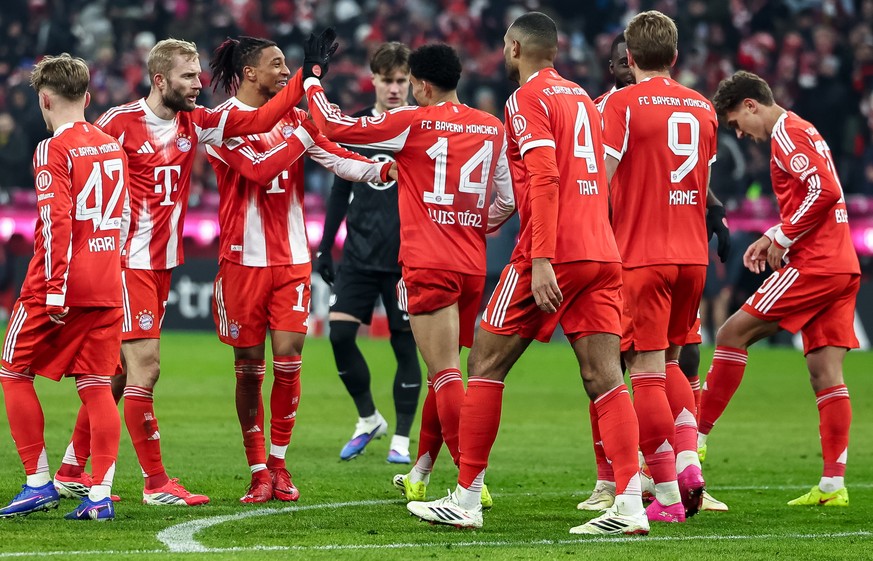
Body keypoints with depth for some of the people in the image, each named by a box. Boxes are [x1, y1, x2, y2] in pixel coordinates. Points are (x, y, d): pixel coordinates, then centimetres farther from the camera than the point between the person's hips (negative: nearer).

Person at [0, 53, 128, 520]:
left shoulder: (54, 150, -10)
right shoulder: (112, 147, 12)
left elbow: (56, 221, -17)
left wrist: (55, 289, -18)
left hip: (61, 286, -6)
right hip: (107, 285, 6)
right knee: (96, 385, 5)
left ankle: (38, 484, 5)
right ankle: (100, 494, -1)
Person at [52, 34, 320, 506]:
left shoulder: (195, 123, 7)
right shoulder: (120, 122, -11)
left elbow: (261, 120, 3)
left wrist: (306, 75, -4)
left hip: (162, 263, 7)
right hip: (128, 263, -7)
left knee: (118, 372, 11)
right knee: (145, 367, -8)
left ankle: (71, 471, 21)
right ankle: (156, 483, -4)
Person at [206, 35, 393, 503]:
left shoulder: (293, 118, 11)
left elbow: (336, 158, 0)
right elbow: (259, 169, -19)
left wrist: (385, 169, -16)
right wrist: (302, 135, -19)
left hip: (292, 258, 4)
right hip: (244, 258, -4)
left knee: (288, 359, -5)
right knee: (249, 368, 2)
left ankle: (279, 464, 9)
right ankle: (259, 472, 10)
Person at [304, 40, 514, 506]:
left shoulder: (413, 123, -6)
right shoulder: (492, 128, 10)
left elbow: (334, 126, 0)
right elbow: (506, 202, 19)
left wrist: (311, 82, 15)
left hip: (428, 266, -6)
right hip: (473, 267, 6)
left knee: (446, 375, -9)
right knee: (442, 370, 17)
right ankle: (418, 477, 27)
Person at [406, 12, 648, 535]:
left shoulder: (528, 98, -4)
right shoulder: (581, 97, 19)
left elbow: (545, 178, -16)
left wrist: (541, 260, -22)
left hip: (551, 257, -7)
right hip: (602, 254, 7)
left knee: (486, 365, 5)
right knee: (604, 378, 0)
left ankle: (466, 500, 7)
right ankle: (630, 505, -13)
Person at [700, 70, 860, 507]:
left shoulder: (786, 134, -9)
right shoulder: (803, 133, 22)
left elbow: (825, 192, -21)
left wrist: (782, 238, -12)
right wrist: (773, 238, 17)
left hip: (813, 266, -10)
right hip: (841, 267, 10)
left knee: (733, 334, -3)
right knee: (825, 373, 4)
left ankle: (696, 438, 0)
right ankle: (833, 484, 0)